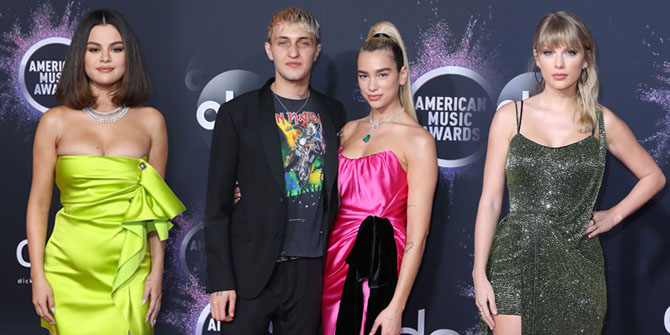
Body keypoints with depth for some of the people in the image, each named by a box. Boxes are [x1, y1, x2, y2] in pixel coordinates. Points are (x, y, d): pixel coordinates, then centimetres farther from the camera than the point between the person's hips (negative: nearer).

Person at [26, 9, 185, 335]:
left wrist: (157, 271, 1)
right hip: (69, 268, 0)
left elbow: (156, 206, 7)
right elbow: (38, 203, 3)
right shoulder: (55, 121, 2)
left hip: (128, 271, 1)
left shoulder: (150, 121, 5)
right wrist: (37, 277, -2)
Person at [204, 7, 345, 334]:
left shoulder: (333, 113, 9)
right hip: (251, 271, -3)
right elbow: (217, 205, -3)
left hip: (311, 272, 3)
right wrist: (220, 280, -9)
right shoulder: (237, 113, -1)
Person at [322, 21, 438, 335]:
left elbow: (417, 235, -12)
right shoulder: (350, 130, 12)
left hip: (376, 263, -5)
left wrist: (396, 308, -17)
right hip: (334, 258, 6)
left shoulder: (418, 140, -8)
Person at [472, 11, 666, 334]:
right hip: (516, 260, -1)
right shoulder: (510, 117, 2)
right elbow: (489, 200, 1)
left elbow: (653, 176, 20)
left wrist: (613, 215, 8)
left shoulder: (603, 122, 5)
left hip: (577, 265, 1)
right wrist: (480, 273, -5)